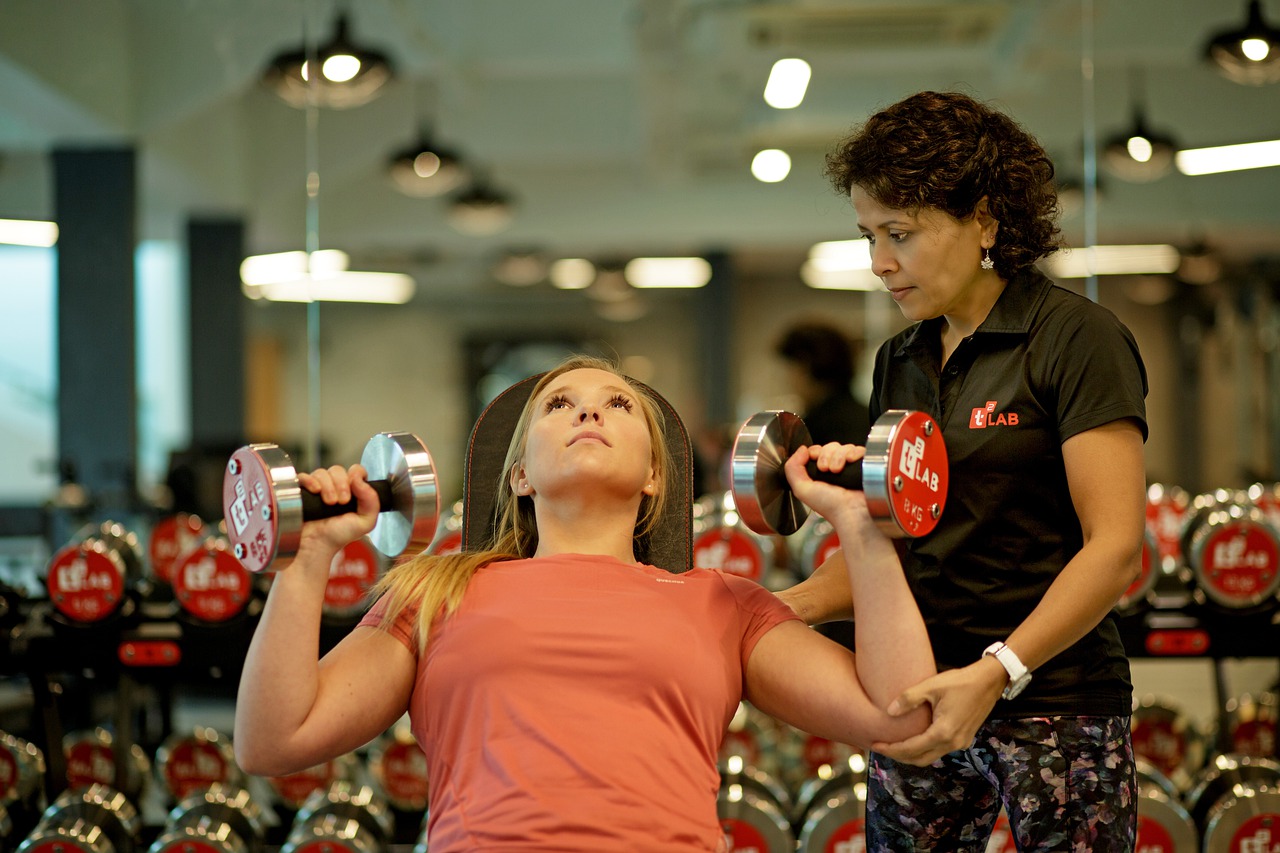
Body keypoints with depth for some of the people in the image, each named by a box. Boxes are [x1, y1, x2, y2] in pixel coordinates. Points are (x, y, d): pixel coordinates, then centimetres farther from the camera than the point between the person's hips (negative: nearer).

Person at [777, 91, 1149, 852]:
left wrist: (995, 673, -24)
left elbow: (1115, 548, -14)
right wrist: (792, 605, -4)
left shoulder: (1076, 339, -6)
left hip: (1051, 700, -6)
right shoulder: (900, 363, 14)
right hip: (921, 703, 6)